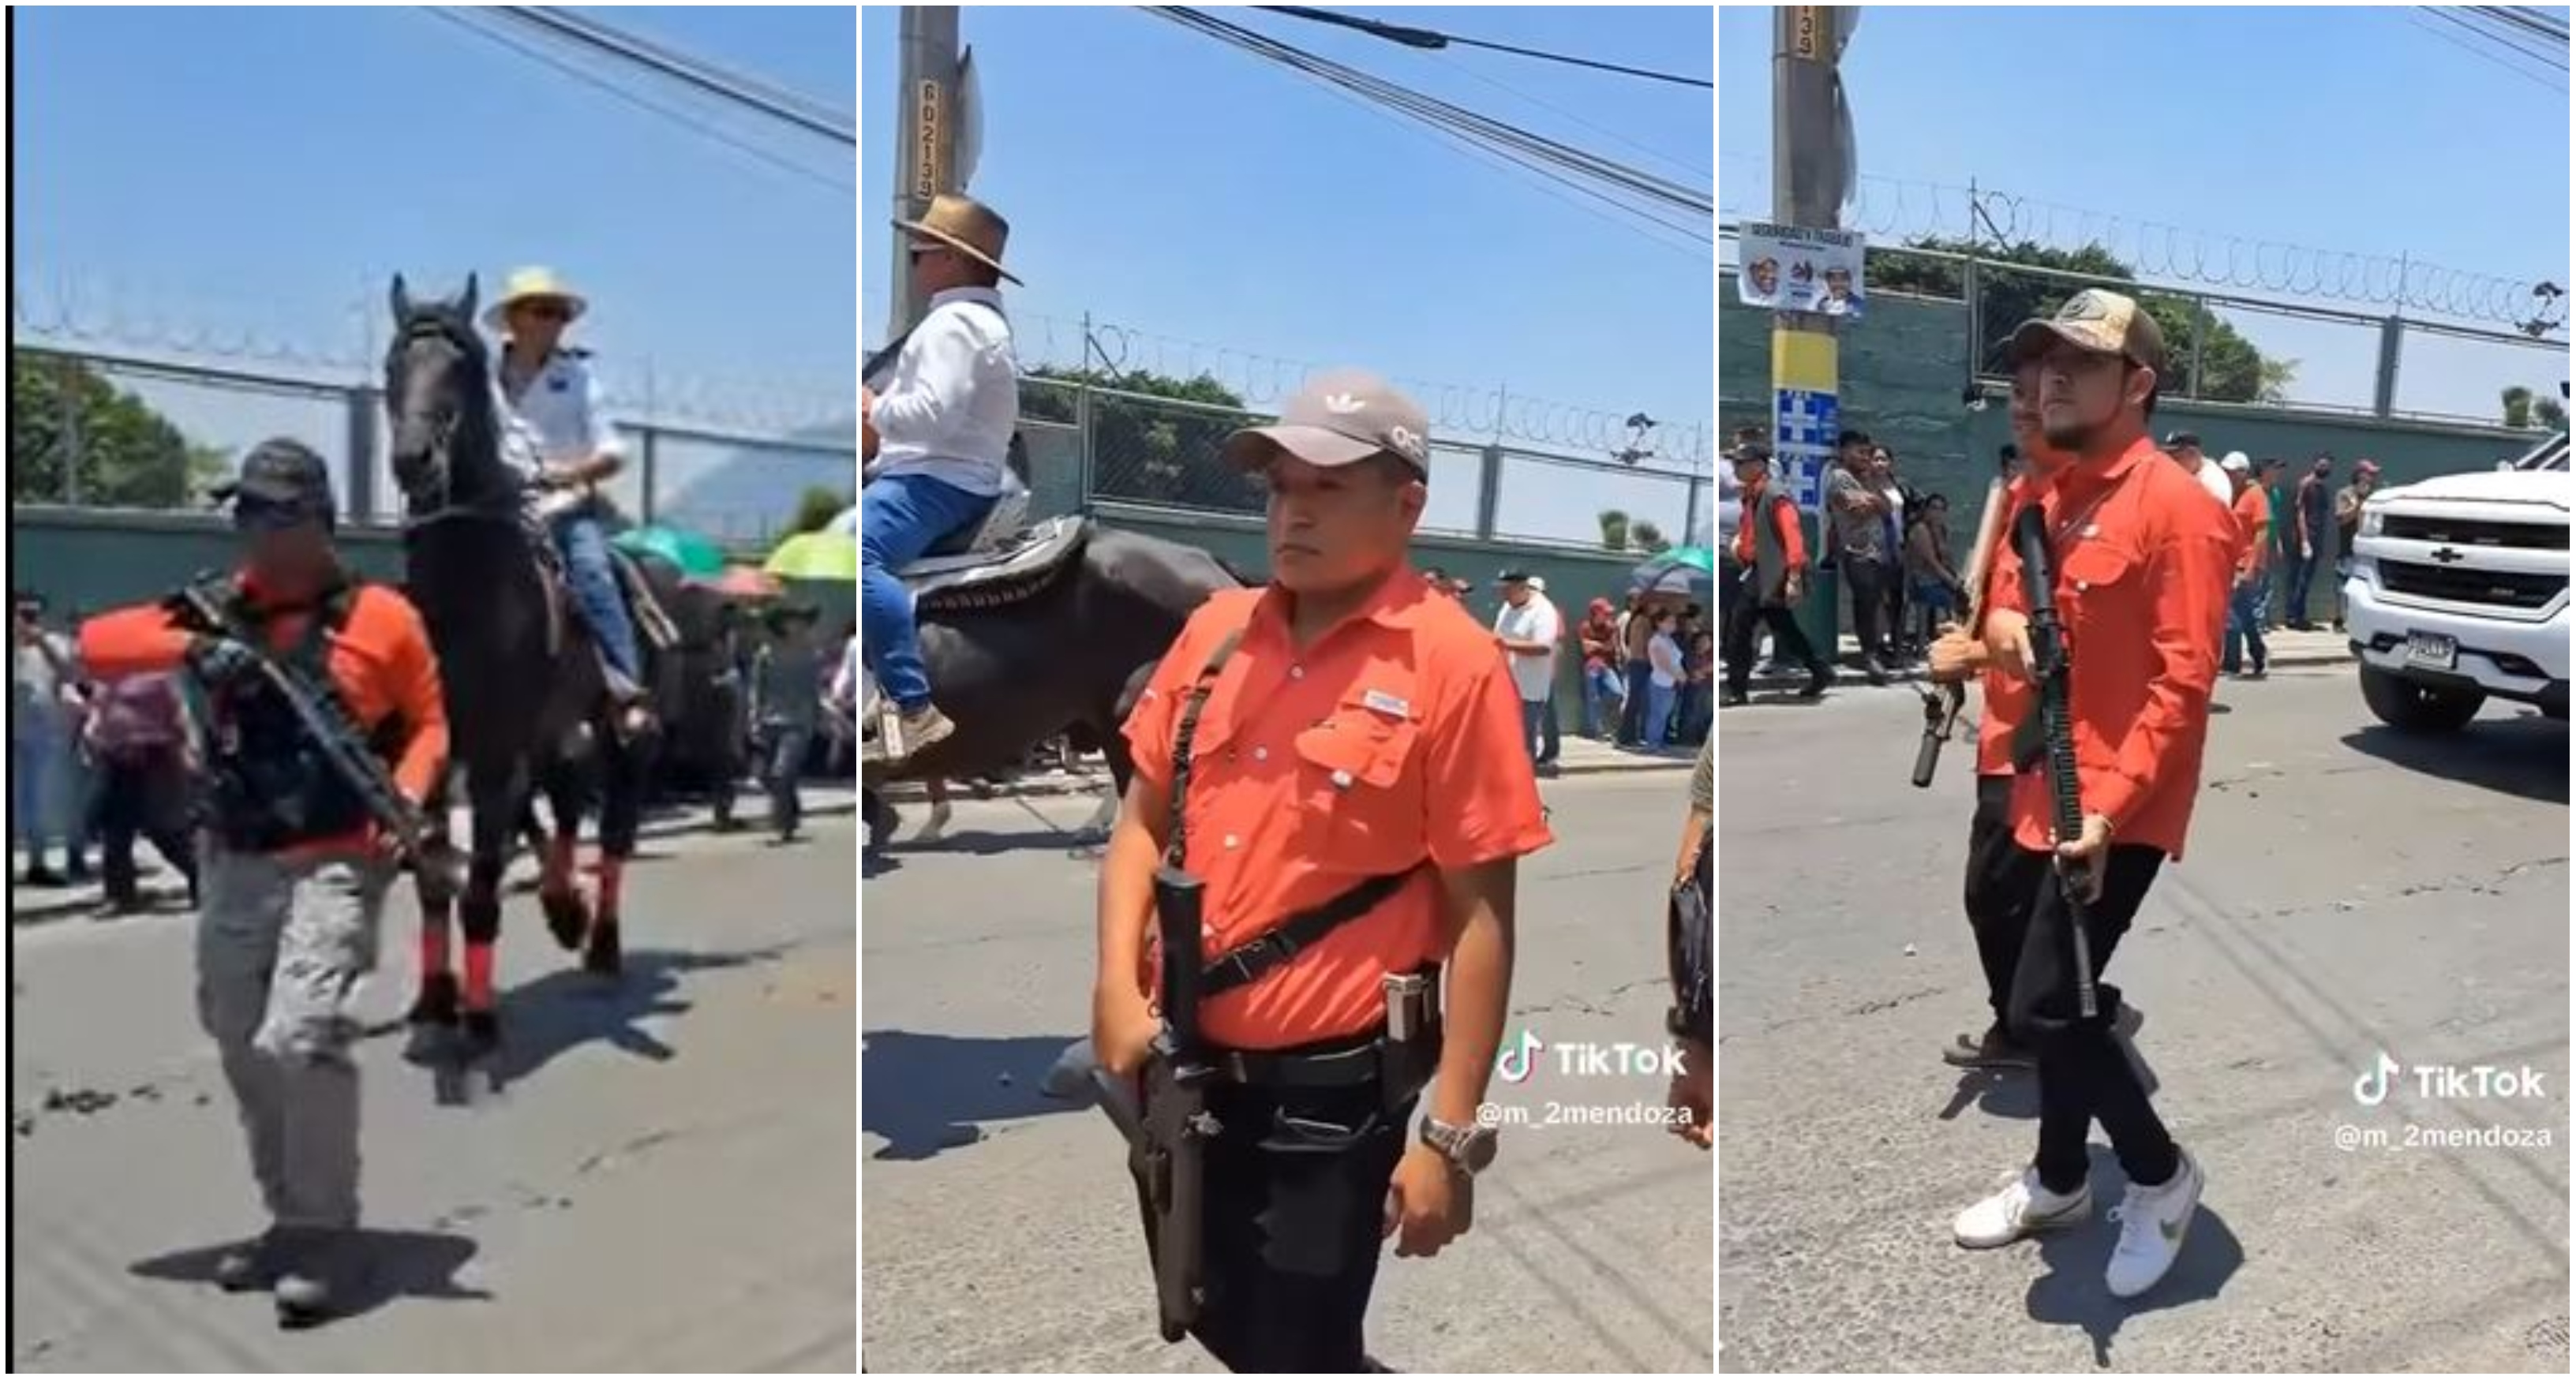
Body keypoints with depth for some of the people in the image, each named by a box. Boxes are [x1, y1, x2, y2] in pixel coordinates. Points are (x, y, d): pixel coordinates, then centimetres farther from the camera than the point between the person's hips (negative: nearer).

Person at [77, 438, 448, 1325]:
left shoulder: (381, 617, -4)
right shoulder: (217, 611, 7)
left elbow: (429, 720, 3)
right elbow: (97, 642, 0)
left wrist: (407, 797, -15)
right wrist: (188, 647, -17)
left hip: (335, 865, -6)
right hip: (232, 867, 6)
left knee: (301, 1040, -19)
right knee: (244, 1052, 14)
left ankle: (329, 1233, -3)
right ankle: (289, 1219, 30)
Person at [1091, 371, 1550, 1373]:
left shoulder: (1453, 664, -13)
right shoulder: (1215, 631, 2)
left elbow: (1480, 913, -13)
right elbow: (1145, 817, 9)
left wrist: (1450, 1132, -13)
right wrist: (1118, 983, -4)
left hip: (1333, 1092, -6)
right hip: (1185, 1072, 6)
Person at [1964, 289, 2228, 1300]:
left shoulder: (2177, 507, -15)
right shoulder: (2051, 495, 10)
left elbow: (2183, 683, -19)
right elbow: (2010, 584, 25)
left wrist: (2109, 804, -26)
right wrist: (2002, 617, 0)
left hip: (2117, 812, -8)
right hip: (2053, 793, 8)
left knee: (2043, 1006, -8)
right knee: (2066, 999, 18)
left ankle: (2160, 1175, 15)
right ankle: (2060, 1180, 34)